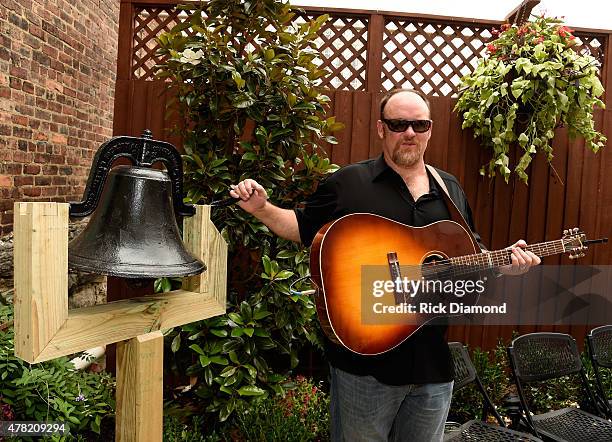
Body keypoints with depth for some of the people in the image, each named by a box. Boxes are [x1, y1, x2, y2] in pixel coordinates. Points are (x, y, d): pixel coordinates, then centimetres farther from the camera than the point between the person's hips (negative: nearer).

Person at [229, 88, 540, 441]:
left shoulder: (450, 189, 9)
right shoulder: (347, 183, -5)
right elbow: (304, 228, 2)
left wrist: (504, 265, -2)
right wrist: (261, 208, -12)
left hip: (433, 359, 5)